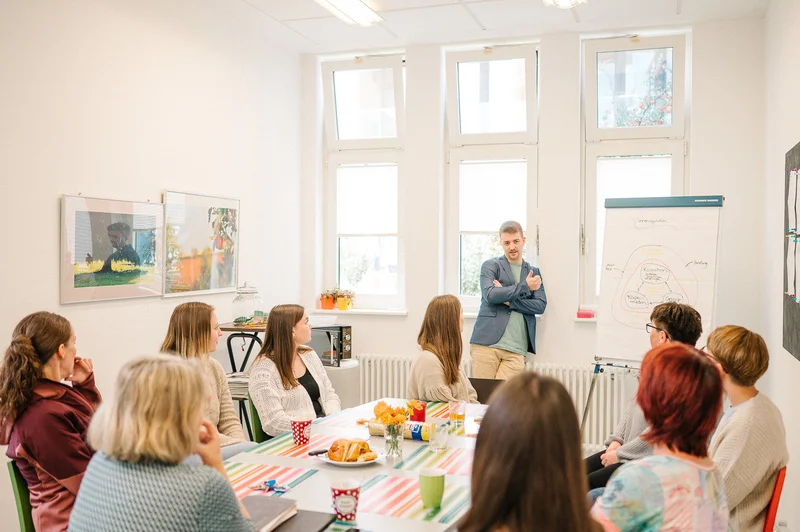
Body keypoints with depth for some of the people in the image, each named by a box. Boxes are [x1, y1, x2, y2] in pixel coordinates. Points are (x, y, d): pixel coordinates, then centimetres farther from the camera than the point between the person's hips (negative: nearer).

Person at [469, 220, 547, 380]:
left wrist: (509, 300, -7)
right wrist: (525, 286, -6)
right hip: (487, 343, -2)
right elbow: (490, 295, -10)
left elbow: (541, 305, 5)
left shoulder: (533, 272, 18)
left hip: (516, 349, 2)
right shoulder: (490, 265, 8)